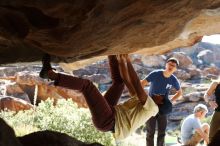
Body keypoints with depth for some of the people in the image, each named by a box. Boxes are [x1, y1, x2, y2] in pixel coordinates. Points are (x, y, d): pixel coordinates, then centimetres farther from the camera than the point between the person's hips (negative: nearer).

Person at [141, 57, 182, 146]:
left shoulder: (174, 80, -9)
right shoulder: (155, 74, -18)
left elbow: (179, 92, 11)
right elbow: (141, 84, -11)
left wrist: (170, 101, -2)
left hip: (163, 108, 3)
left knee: (162, 132, 6)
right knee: (150, 131, -2)